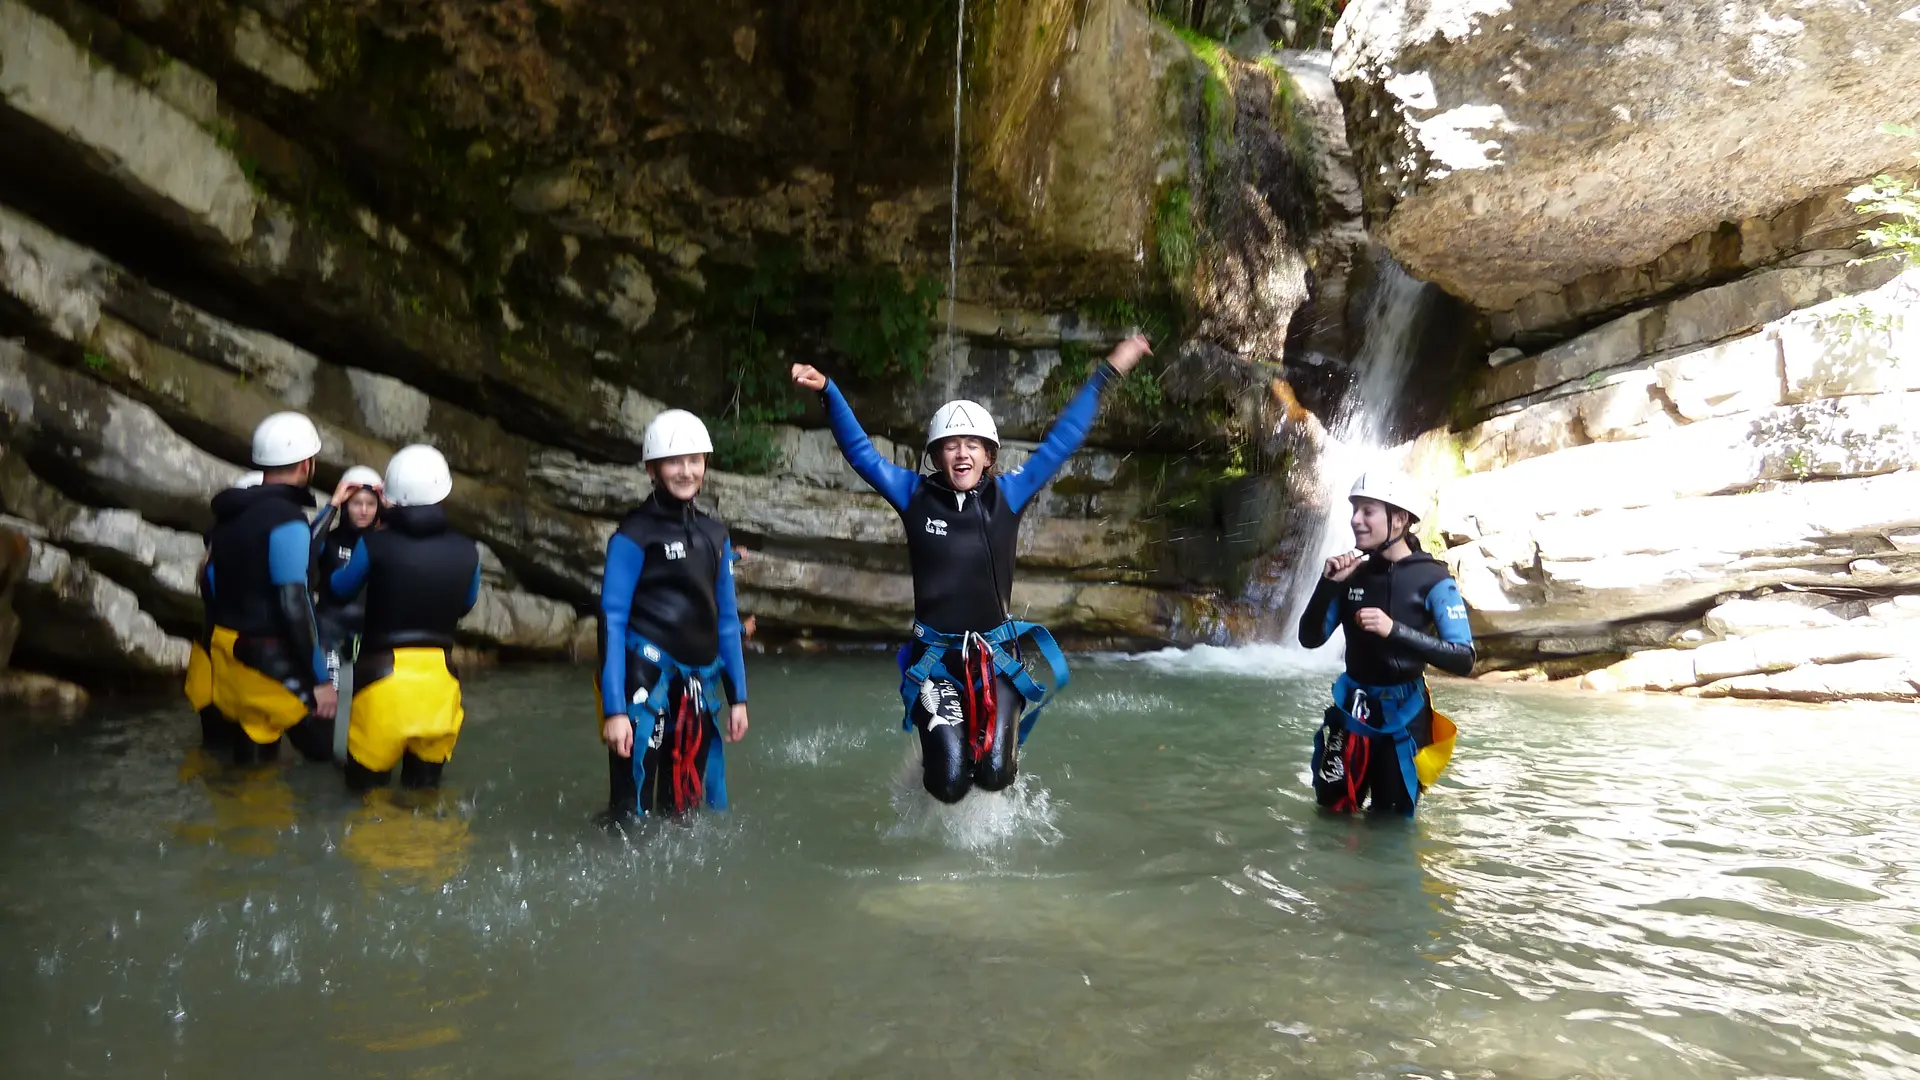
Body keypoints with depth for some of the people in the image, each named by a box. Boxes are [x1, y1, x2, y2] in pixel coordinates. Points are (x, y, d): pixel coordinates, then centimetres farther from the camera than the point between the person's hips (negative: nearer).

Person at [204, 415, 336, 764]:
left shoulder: (230, 515, 11)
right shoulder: (287, 519, -16)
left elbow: (214, 587, 15)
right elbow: (294, 606, -21)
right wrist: (319, 679, -16)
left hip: (227, 656, 9)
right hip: (271, 666, -9)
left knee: (254, 750, 15)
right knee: (319, 747, 0)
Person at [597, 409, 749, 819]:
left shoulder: (714, 535, 13)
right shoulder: (634, 535, -5)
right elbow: (612, 621, -10)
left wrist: (738, 696, 15)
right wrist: (614, 709, -17)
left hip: (700, 682, 6)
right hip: (647, 677, -6)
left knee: (696, 806, 13)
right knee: (634, 806, -6)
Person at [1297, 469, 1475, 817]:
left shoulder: (1432, 579, -10)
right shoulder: (1353, 571, 2)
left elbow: (1463, 659, -19)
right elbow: (1310, 639, 0)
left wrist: (1394, 630, -30)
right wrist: (1328, 583, -15)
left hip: (1402, 713, -3)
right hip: (1352, 707, 3)